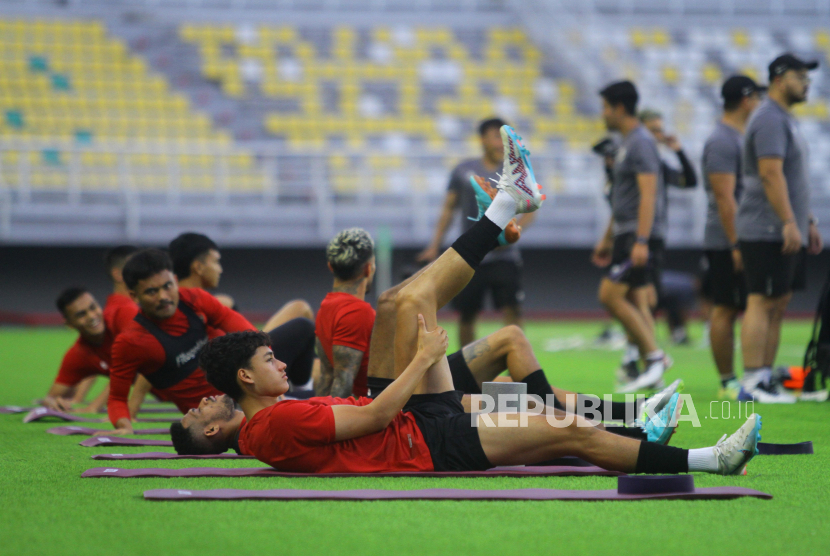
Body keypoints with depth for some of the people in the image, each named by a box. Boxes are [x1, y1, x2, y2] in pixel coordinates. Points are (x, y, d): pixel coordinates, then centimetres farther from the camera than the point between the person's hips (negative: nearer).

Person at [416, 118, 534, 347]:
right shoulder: (464, 171, 5)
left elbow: (529, 210, 4)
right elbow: (449, 209, 11)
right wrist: (434, 245, 7)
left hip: (503, 256, -1)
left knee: (512, 311, -15)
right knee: (466, 316, 5)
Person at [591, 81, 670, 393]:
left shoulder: (641, 142, -13)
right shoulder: (627, 143, 19)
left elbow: (648, 194, -21)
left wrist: (641, 241, -26)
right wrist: (608, 238, 29)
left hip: (640, 234, -10)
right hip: (627, 234, 10)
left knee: (610, 295, -13)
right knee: (636, 301, 8)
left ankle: (655, 356, -11)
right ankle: (650, 369, 7)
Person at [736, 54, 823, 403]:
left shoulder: (785, 119, 20)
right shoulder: (770, 120, -12)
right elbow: (771, 175, -21)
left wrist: (808, 222, 24)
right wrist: (789, 223, -25)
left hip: (785, 233, 10)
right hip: (767, 232, -10)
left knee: (779, 304, 8)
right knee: (762, 302, -11)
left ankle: (765, 378, 10)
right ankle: (754, 380, -12)